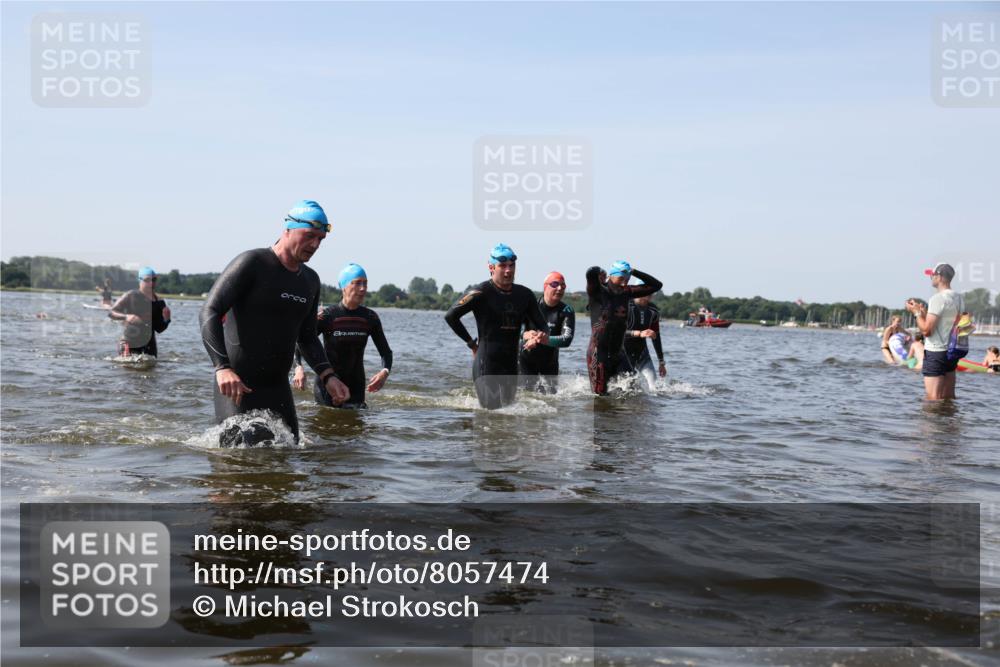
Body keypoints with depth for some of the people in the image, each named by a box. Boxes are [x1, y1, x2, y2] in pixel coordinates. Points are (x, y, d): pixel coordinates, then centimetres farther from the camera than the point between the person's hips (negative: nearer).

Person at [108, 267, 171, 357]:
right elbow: (111, 313, -6)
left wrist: (166, 319, -8)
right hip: (129, 345, -4)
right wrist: (126, 317, -24)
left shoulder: (159, 303, 7)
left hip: (149, 346, 4)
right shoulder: (131, 296, -4)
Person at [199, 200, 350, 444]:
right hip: (237, 386, -7)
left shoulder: (311, 281, 12)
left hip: (278, 388, 7)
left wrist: (328, 376, 5)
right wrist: (222, 367, -30)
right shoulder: (252, 263, -10)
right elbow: (209, 314, -17)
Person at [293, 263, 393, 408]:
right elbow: (298, 344, -10)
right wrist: (299, 368, -30)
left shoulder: (370, 318, 0)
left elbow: (386, 351, 5)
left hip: (356, 387, 3)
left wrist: (385, 372, -17)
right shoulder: (327, 316, -10)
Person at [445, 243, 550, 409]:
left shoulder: (524, 295, 9)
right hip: (486, 365, -6)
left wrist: (542, 335, -10)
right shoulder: (481, 293, -8)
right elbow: (451, 316, -7)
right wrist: (471, 343, -4)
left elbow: (541, 325, 15)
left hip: (511, 365, 6)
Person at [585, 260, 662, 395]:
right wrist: (600, 272, -5)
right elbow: (591, 272, -29)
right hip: (598, 352, -6)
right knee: (600, 394, -5)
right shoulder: (597, 292, -8)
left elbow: (656, 285, 11)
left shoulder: (626, 292, 8)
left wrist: (634, 271, 4)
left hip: (616, 352, 6)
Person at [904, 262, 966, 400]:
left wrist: (917, 312, -6)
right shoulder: (958, 298, 9)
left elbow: (926, 330, -20)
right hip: (952, 352, 9)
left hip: (935, 353, -9)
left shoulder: (938, 298, -17)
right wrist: (925, 312, 14)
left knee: (933, 399, -7)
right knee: (949, 398, 15)